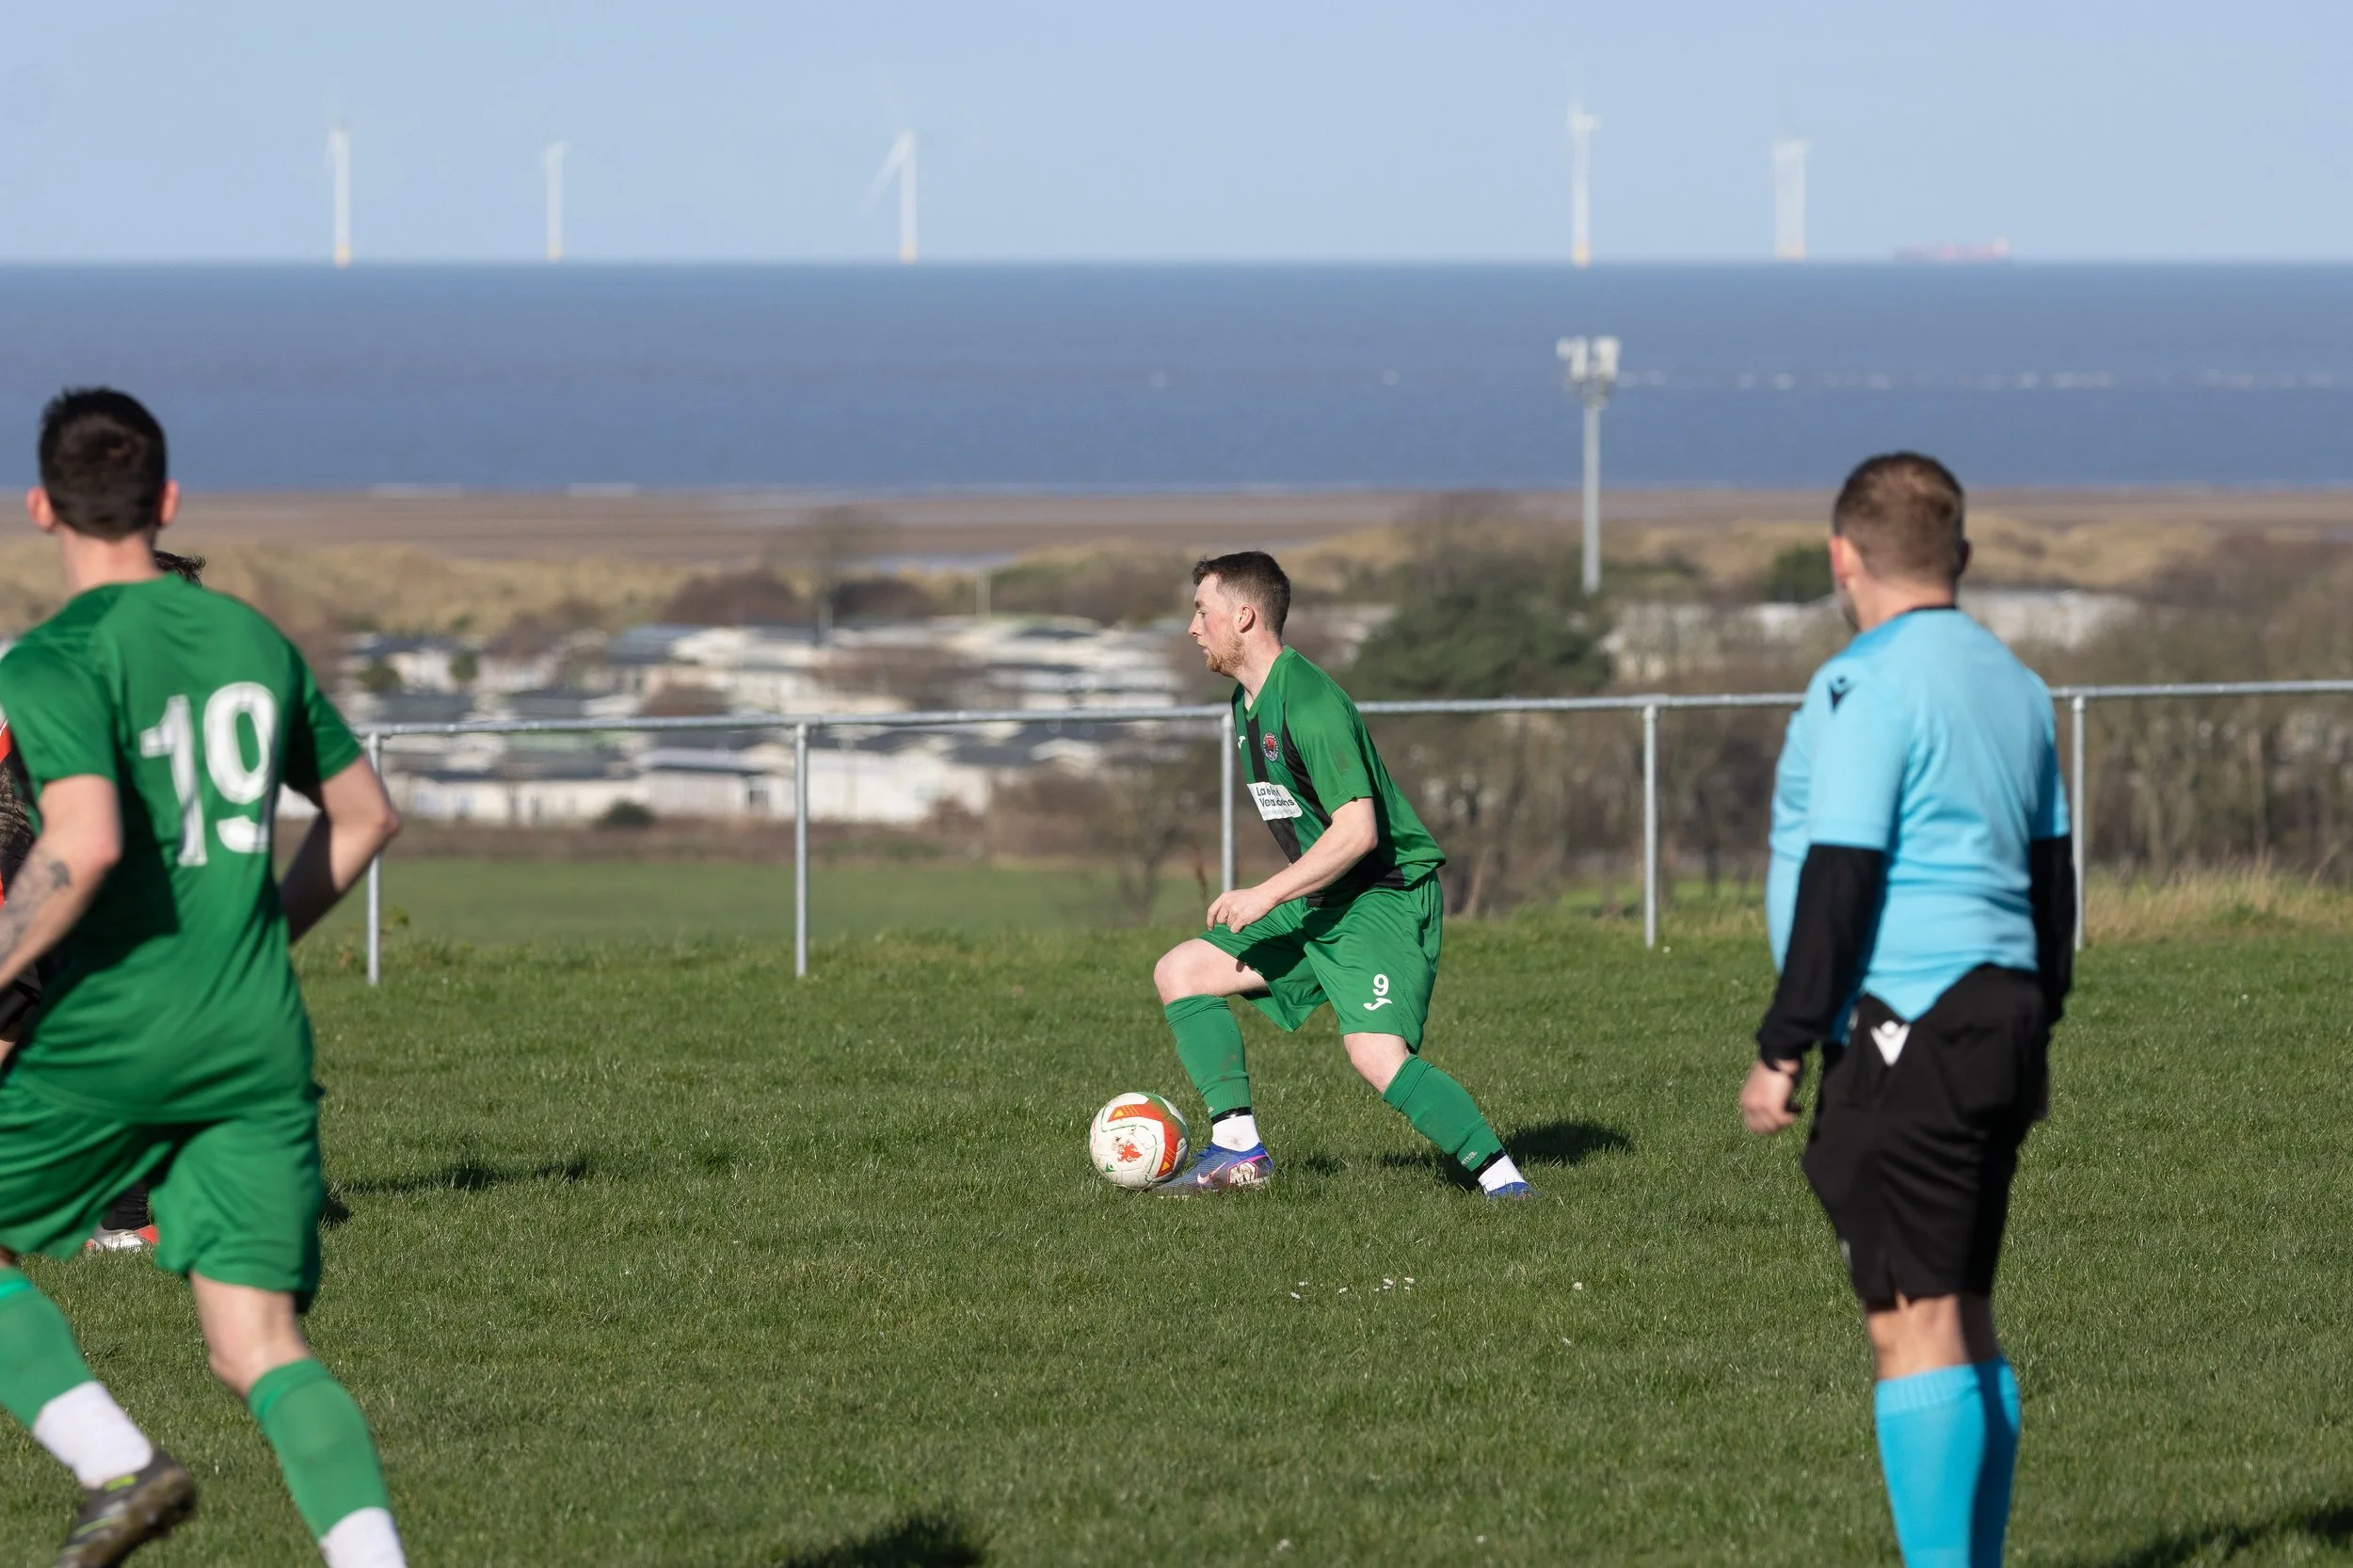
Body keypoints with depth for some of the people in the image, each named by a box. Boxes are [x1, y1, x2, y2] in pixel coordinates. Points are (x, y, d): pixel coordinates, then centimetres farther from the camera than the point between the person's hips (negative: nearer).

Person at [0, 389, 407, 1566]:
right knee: (263, 1350, 2)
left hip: (108, 1037, -5)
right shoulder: (254, 640, 12)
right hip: (259, 1041, 5)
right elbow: (364, 817, 22)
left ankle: (119, 1467, -3)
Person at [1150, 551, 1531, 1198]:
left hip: (1387, 897, -10)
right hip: (1319, 905, 10)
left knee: (1377, 1055, -28)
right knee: (1179, 970, 7)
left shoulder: (1308, 704, -21)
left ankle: (1501, 1177, -22)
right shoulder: (1247, 701, 11)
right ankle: (1237, 1149, 2)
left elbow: (1357, 830, -26)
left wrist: (1266, 896, -22)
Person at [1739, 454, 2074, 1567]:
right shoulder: (2011, 684, 15)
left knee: (1913, 1320, -10)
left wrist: (1783, 1049, -14)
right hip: (1999, 1016, 9)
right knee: (1963, 1317, 14)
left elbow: (1839, 880, -17)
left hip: (1903, 1031, -9)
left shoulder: (1867, 686, -12)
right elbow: (2050, 869, 19)